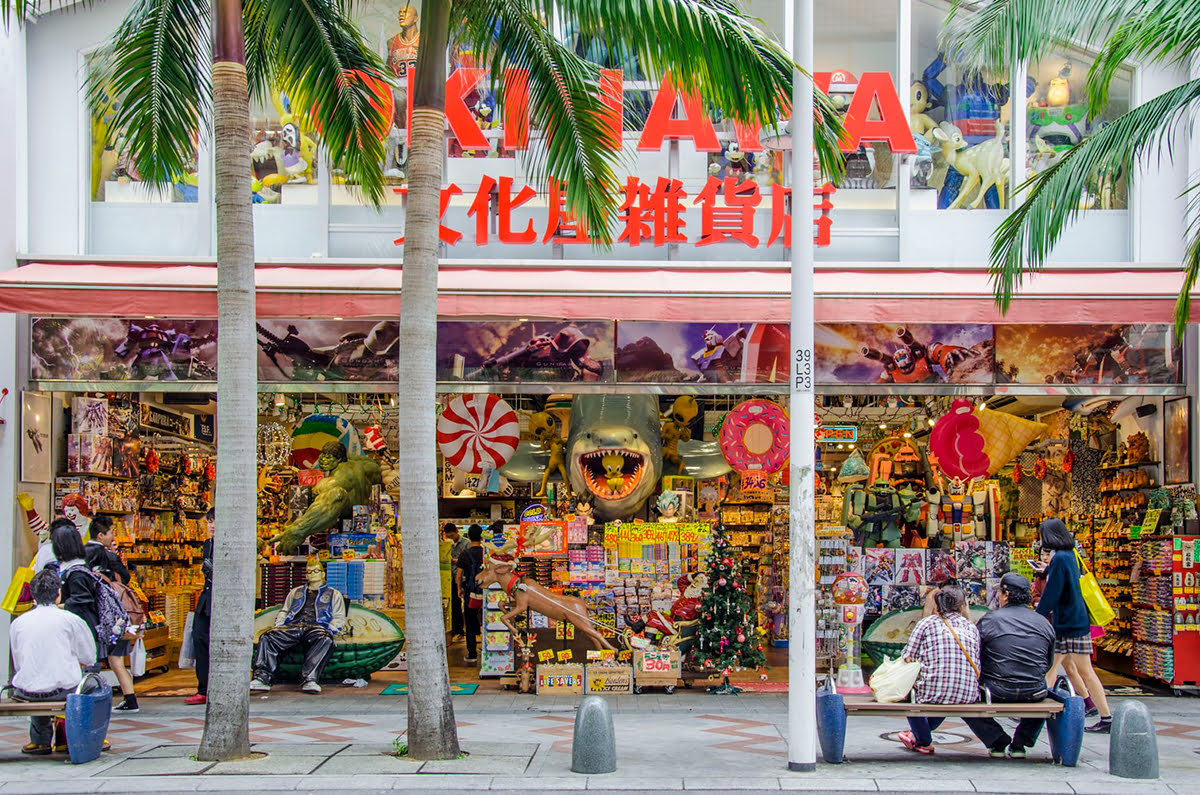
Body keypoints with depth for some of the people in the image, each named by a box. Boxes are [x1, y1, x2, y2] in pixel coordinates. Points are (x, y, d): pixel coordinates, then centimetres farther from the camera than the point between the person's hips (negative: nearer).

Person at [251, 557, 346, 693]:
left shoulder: (334, 594, 26)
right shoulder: (296, 592, 36)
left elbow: (339, 619, 15)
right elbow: (283, 612, 31)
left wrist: (328, 631, -5)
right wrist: (278, 626, 9)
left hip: (316, 626, -3)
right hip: (293, 625, 3)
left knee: (325, 640, -41)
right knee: (267, 637, -28)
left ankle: (309, 680, -51)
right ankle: (262, 678, -40)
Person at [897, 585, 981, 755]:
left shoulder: (926, 623, 2)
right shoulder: (971, 627, 11)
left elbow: (907, 659, -2)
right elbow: (976, 665, 8)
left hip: (933, 694, -4)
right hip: (968, 696, 4)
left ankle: (924, 742, 34)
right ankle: (918, 734, 48)